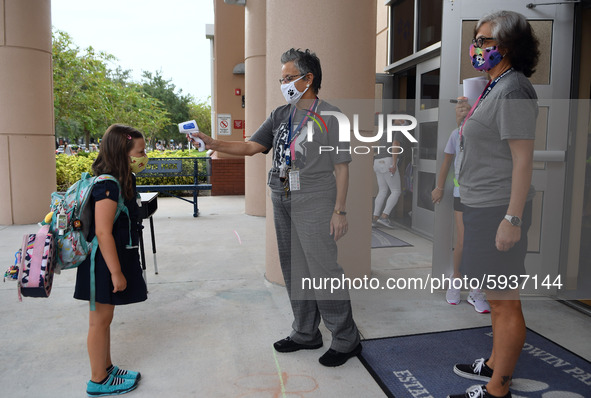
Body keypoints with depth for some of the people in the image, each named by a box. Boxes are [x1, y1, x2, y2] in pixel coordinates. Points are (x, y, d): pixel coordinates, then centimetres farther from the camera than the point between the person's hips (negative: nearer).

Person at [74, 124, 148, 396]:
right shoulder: (108, 184, -22)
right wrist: (116, 272, -22)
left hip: (114, 259, 10)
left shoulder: (121, 181, 8)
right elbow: (103, 232, -25)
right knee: (100, 319, 5)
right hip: (105, 262, -10)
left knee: (104, 318, 20)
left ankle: (106, 368, 35)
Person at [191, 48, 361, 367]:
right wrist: (214, 144, -3)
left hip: (315, 204, -7)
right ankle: (306, 334, 28)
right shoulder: (280, 115, 13)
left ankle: (346, 340, 11)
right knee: (294, 271, 13)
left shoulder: (330, 116, -5)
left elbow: (341, 166, -7)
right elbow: (251, 147, 10)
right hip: (283, 203, 7)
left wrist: (340, 210, -11)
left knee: (323, 271, -6)